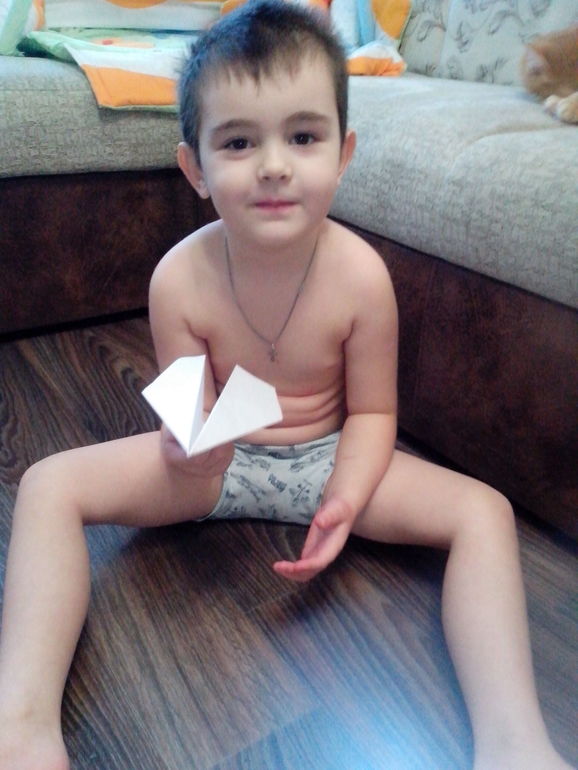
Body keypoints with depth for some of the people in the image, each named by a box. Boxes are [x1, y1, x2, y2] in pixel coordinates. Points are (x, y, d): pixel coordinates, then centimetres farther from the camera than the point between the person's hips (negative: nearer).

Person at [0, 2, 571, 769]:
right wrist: (189, 449, -33)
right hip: (216, 461, 1)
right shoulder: (180, 278, -18)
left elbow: (371, 412, -11)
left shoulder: (360, 275, -20)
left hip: (325, 457, 0)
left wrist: (345, 501, -28)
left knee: (483, 511, -20)